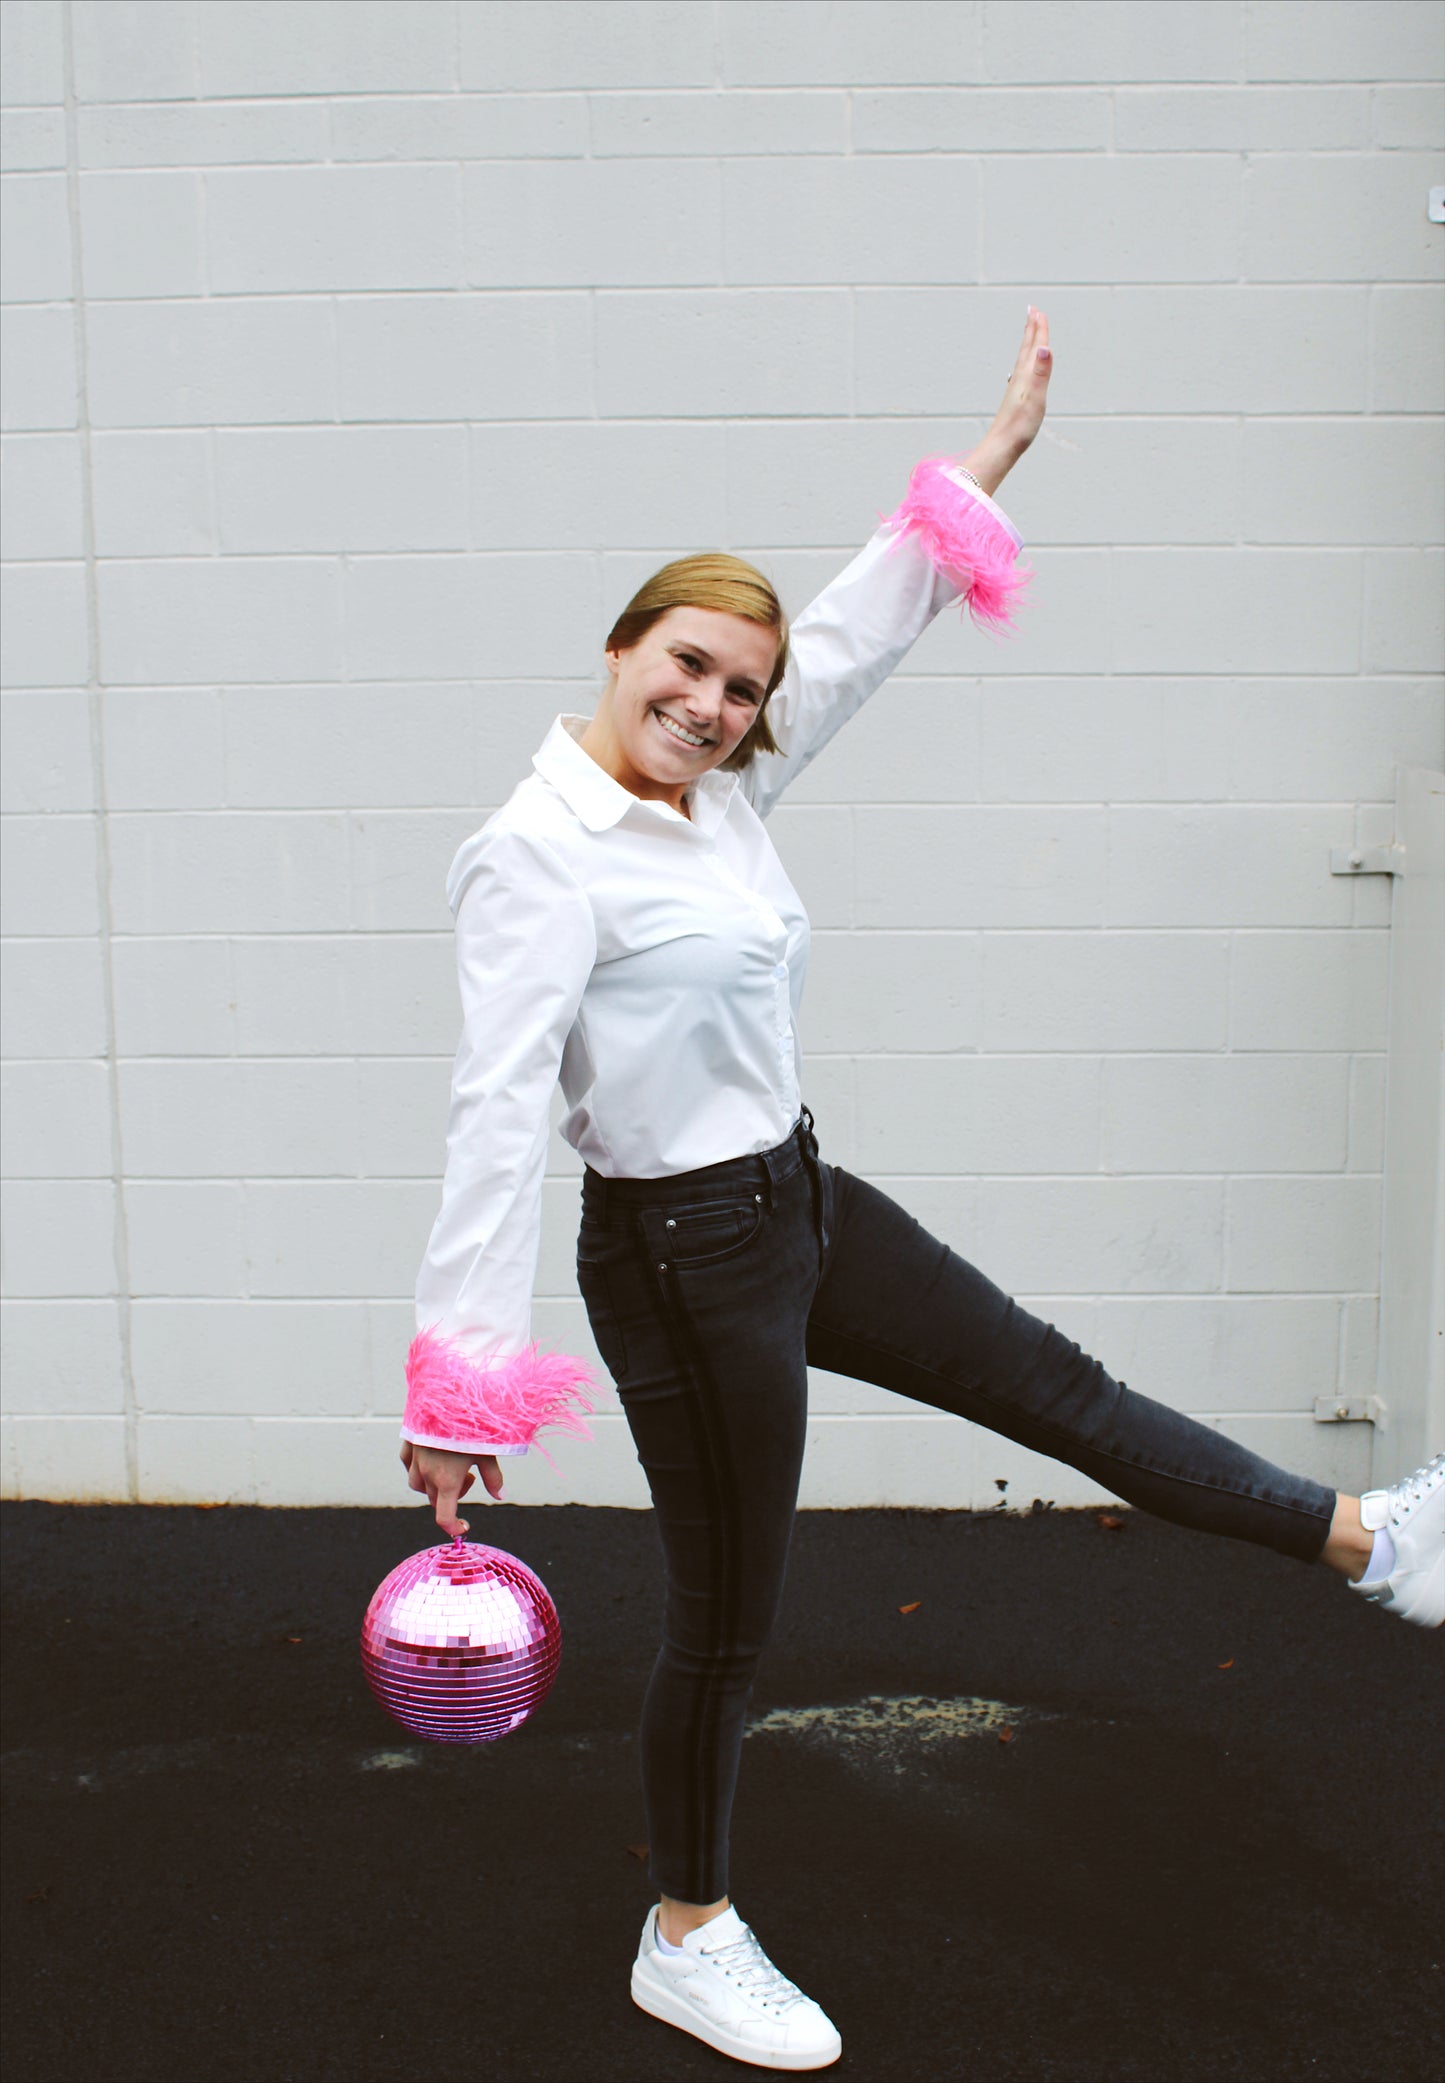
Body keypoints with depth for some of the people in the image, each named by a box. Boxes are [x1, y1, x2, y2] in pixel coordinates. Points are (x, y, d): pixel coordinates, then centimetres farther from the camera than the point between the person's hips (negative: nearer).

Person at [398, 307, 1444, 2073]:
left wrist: (994, 453, 20)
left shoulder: (719, 795, 3)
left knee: (1054, 1383, 18)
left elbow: (851, 638, 14)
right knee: (725, 1609, 9)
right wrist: (458, 1379, -26)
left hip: (799, 1200, 8)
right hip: (679, 1257, -8)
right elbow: (496, 1115, -25)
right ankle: (687, 1942, 33)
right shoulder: (541, 857, -21)